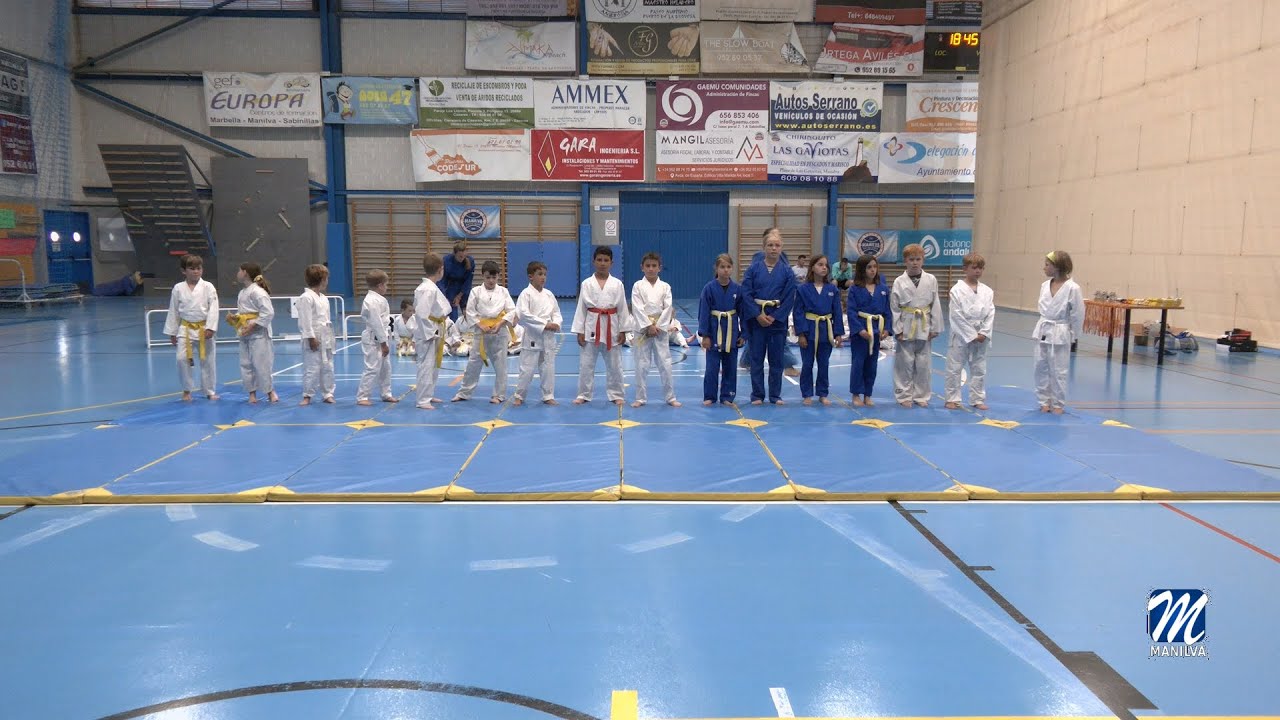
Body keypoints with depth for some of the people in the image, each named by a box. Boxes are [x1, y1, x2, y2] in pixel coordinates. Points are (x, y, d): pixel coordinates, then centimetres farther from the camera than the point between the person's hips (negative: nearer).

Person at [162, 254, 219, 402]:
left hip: (204, 329, -1)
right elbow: (173, 312, 7)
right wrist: (172, 333, 8)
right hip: (186, 329, 1)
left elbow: (213, 309, -8)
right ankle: (186, 390, 9)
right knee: (182, 359, -10)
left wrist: (210, 328, -16)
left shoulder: (208, 287, -4)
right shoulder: (178, 288, 2)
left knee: (208, 360, 5)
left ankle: (210, 391, 21)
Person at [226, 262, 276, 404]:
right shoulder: (242, 293, 14)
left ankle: (270, 392, 6)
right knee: (245, 364, 10)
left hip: (258, 333, -9)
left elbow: (268, 313, -21)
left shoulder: (258, 291, -15)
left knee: (261, 363, -7)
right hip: (245, 334, 9)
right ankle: (252, 393, 18)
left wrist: (253, 326, -21)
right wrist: (234, 317, 5)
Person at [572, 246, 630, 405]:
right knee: (586, 364, 5)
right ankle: (584, 394, 17)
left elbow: (622, 308, 3)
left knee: (614, 364, 8)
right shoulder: (586, 284, 0)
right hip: (592, 327, 0)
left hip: (611, 327, 0)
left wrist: (623, 331, 0)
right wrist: (579, 331, -2)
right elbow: (581, 308, 1)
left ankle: (615, 394, 21)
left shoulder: (617, 284, 0)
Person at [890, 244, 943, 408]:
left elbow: (936, 305, 3)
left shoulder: (931, 280, 0)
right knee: (905, 363, 3)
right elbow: (894, 307, -2)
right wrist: (898, 329, -7)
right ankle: (904, 396, 14)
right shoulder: (899, 282, -3)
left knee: (923, 363, 7)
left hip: (924, 327, 1)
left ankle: (921, 395, 20)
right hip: (906, 327, -1)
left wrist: (935, 328, 0)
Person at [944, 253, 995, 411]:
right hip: (961, 335, -4)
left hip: (981, 337, 4)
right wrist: (972, 335, -14)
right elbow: (957, 315, -12)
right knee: (954, 368, 2)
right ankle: (952, 399, 15)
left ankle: (978, 399, 23)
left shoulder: (987, 291, 3)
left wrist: (983, 334, -11)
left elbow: (990, 314, 2)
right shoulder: (957, 290, -9)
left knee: (979, 369, 11)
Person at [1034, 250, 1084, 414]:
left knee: (1058, 371, 3)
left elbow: (1078, 315, -9)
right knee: (1040, 368, 10)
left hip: (1059, 335, -6)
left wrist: (1072, 334, -4)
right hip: (1043, 332, 6)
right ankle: (1044, 401, 23)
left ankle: (1058, 404, 17)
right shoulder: (1045, 285, 2)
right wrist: (1045, 326, 12)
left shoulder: (1072, 288, -15)